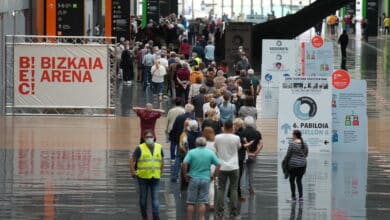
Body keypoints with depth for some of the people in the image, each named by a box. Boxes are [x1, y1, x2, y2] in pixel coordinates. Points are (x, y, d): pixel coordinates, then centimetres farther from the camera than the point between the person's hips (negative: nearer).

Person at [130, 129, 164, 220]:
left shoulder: (159, 147, 4)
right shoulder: (140, 148, -7)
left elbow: (162, 160, 18)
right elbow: (132, 160, -3)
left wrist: (160, 172, 15)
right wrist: (133, 173, -5)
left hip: (155, 178, 2)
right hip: (143, 178, -2)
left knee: (155, 199, -4)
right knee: (143, 198, 8)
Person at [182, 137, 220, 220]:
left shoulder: (192, 152, -4)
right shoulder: (210, 153, 2)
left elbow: (185, 163, -15)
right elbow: (218, 165, -2)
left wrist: (185, 175, -4)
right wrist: (214, 176, 7)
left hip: (193, 179, -1)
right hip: (206, 179, 1)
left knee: (191, 203, 5)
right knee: (202, 203, 4)